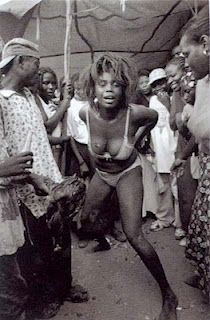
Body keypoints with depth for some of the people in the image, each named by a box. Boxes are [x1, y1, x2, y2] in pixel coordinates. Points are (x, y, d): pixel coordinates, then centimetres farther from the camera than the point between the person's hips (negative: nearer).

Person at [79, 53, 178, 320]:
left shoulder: (134, 113, -30)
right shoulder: (85, 113, -22)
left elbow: (154, 117, -4)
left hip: (128, 173, -4)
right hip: (101, 173, 5)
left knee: (134, 236, -13)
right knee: (86, 219, 19)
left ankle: (168, 295, 4)